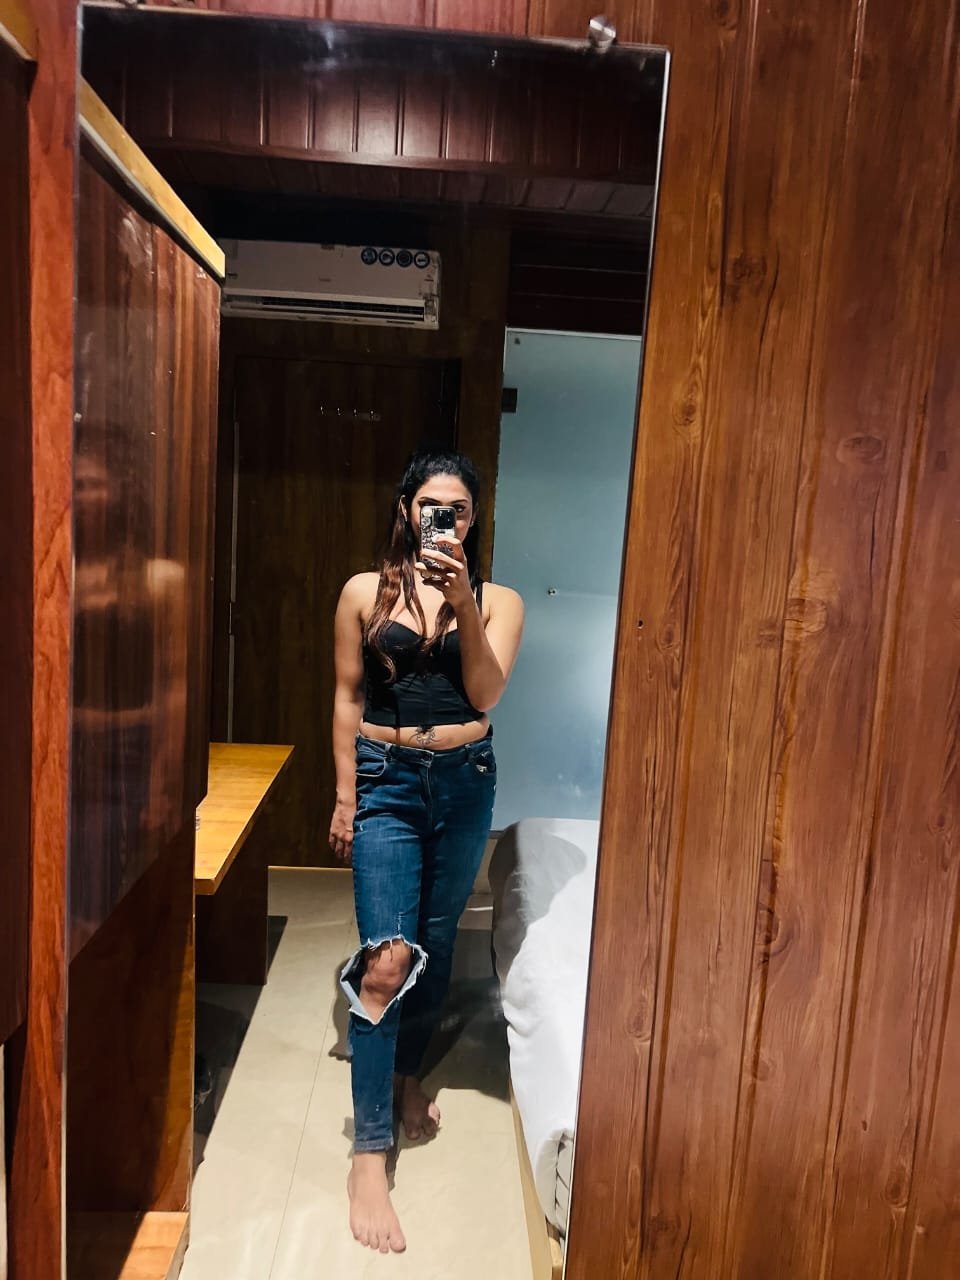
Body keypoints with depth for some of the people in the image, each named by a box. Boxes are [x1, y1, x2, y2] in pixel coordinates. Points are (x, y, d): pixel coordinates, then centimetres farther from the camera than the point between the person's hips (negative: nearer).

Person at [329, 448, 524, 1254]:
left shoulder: (498, 600, 2)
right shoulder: (365, 592, 0)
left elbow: (485, 692, -11)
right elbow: (347, 697, 2)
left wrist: (462, 602, -20)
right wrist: (346, 797, -1)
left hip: (465, 782, 2)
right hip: (386, 779, -2)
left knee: (436, 947, 16)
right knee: (386, 960, -9)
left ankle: (407, 1073, 42)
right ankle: (370, 1153, 2)